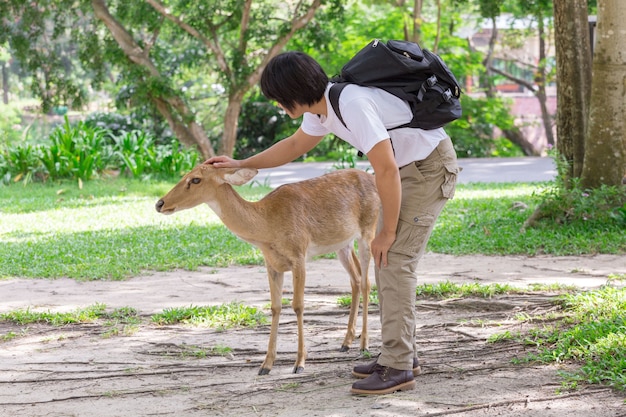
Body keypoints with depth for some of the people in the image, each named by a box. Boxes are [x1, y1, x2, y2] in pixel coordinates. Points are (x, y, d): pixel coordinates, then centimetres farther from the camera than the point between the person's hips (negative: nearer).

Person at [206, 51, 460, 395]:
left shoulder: (353, 104, -29)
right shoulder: (322, 106, 2)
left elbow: (387, 170, -28)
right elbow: (295, 145, 22)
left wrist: (388, 231, -17)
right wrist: (240, 165, 21)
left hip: (430, 167, -10)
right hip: (407, 167, 10)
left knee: (394, 259, -13)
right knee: (386, 259, 10)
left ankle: (397, 368, -11)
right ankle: (401, 352, 19)